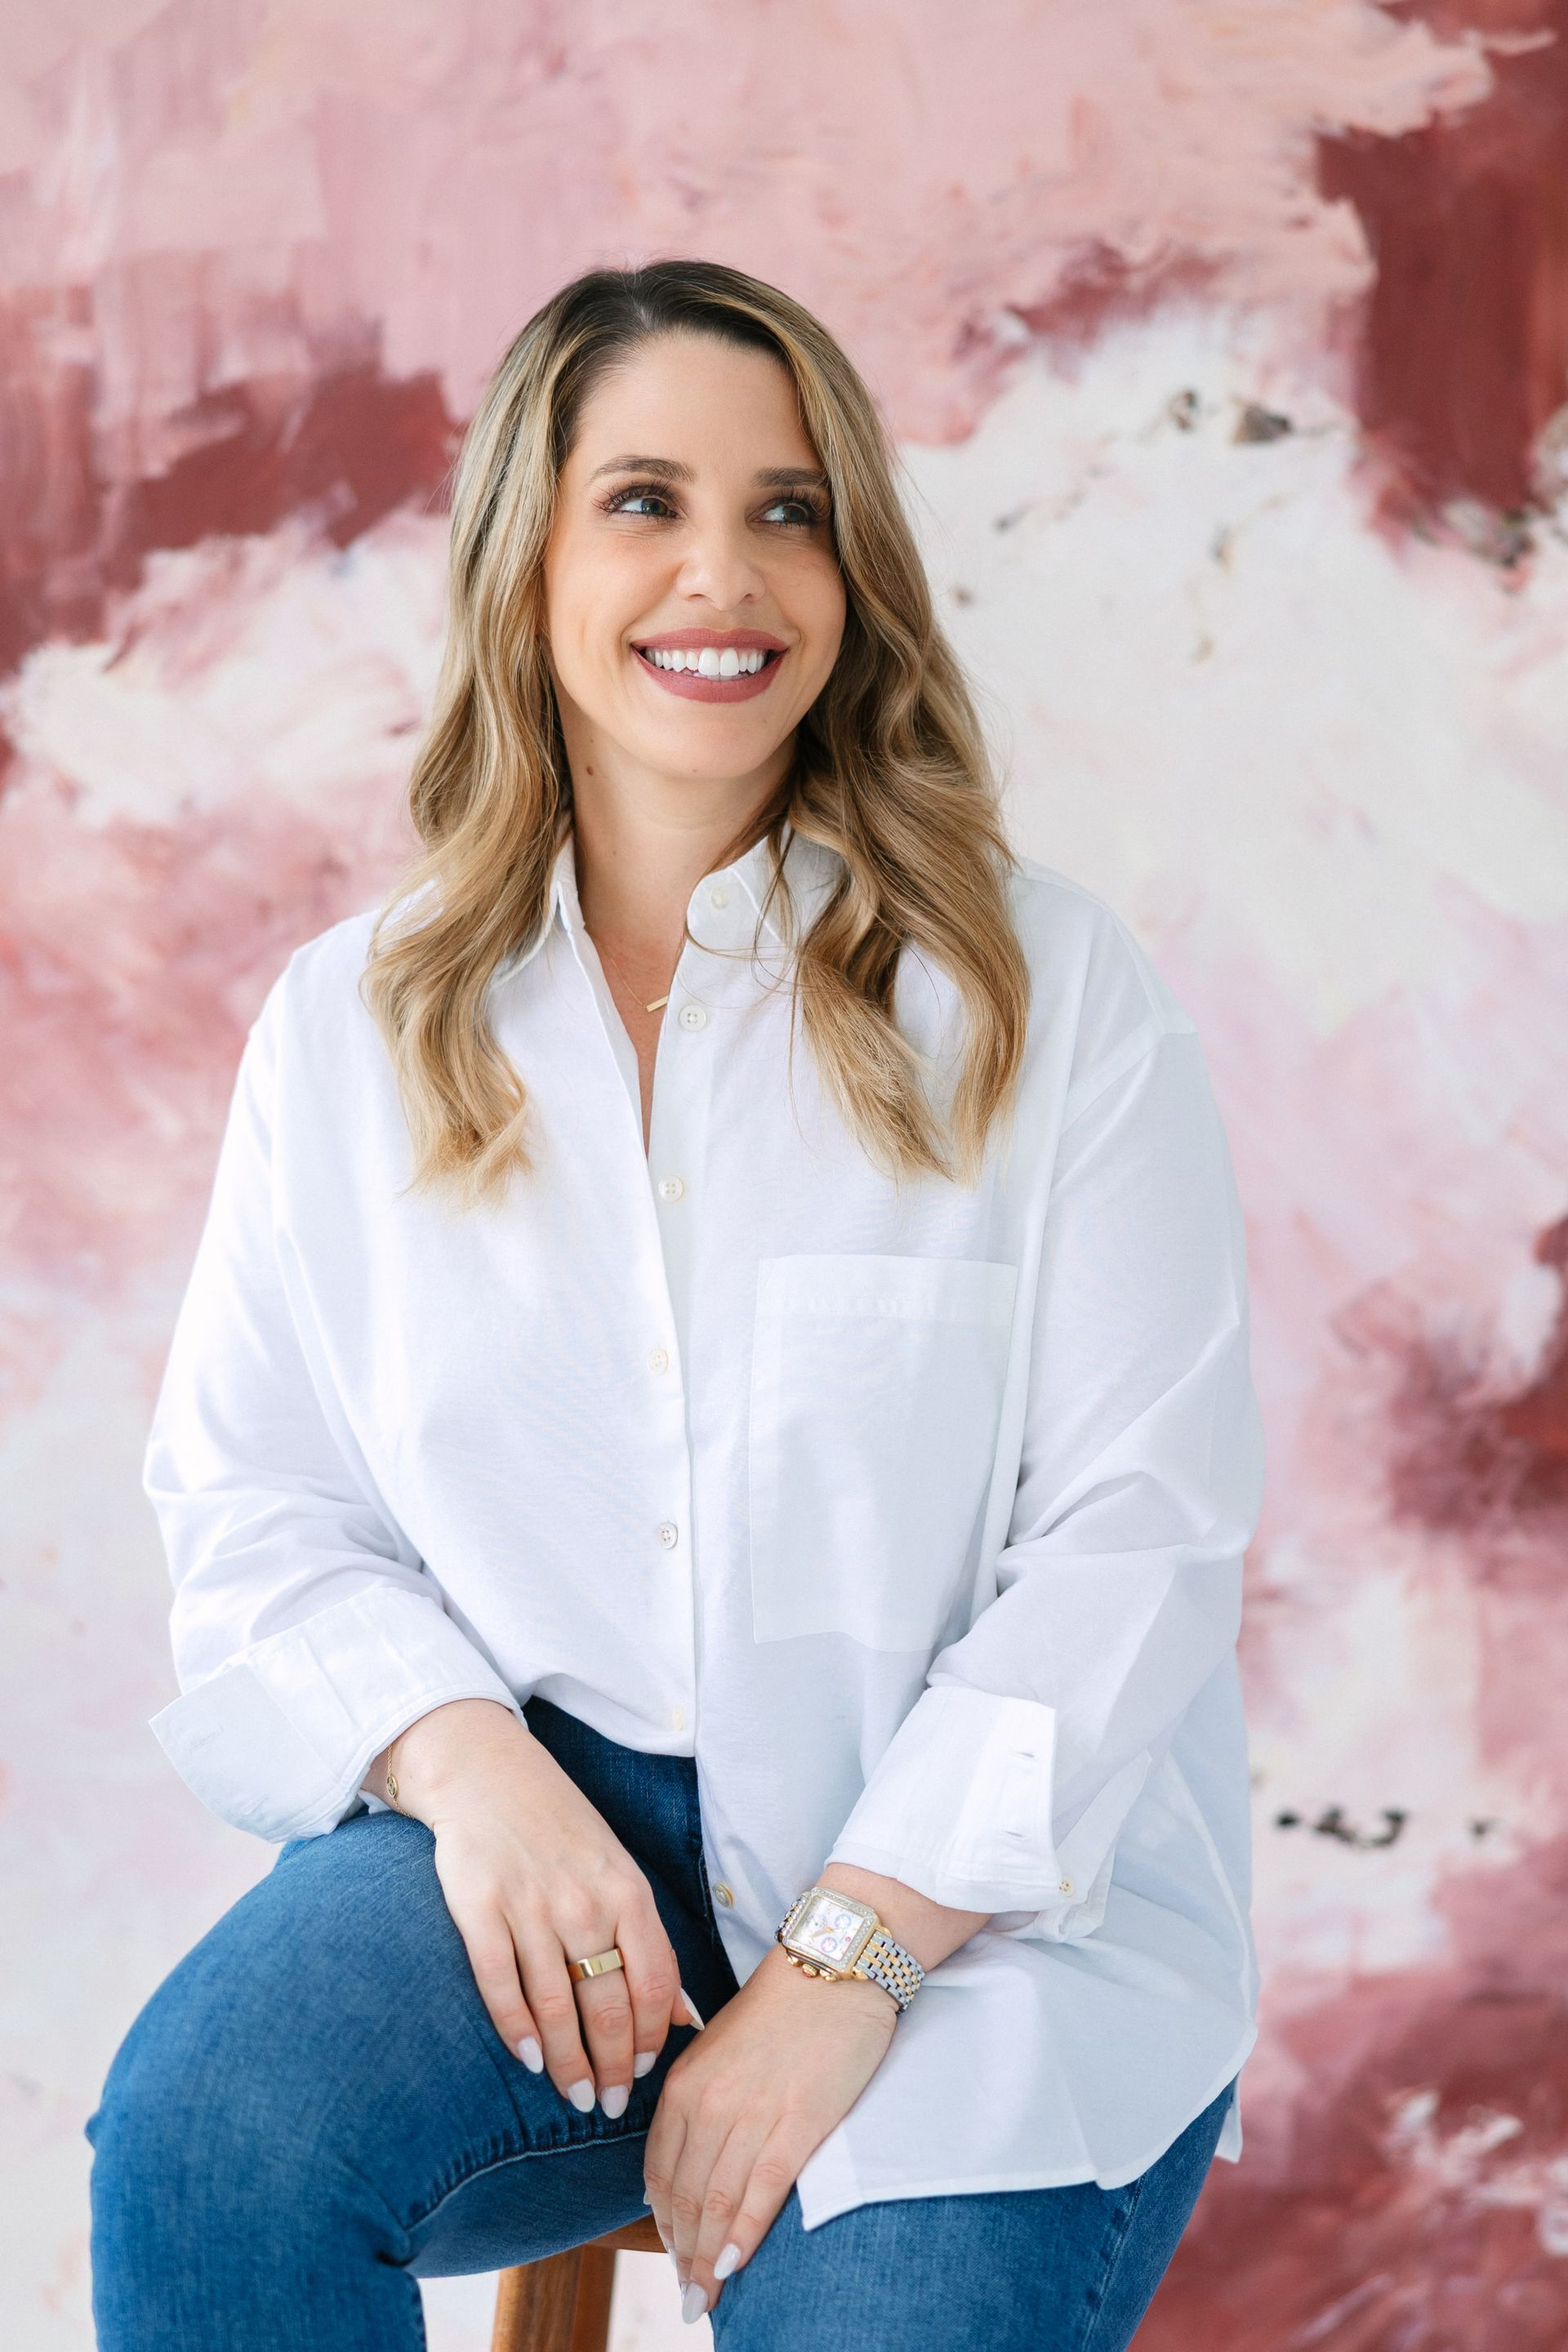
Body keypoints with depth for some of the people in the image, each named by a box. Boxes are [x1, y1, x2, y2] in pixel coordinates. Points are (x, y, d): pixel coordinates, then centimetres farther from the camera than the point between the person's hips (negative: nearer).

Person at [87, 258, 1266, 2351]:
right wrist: (465, 1758, -15)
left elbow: (1141, 1535, -8)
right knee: (211, 2123, -27)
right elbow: (255, 1511, 6)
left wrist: (847, 1961, -17)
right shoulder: (351, 1025, 7)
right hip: (539, 1811, 2)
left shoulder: (1048, 995, -2)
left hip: (988, 1878, -1)